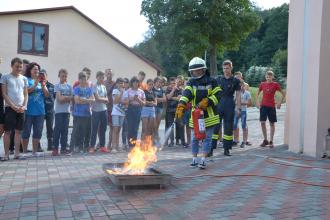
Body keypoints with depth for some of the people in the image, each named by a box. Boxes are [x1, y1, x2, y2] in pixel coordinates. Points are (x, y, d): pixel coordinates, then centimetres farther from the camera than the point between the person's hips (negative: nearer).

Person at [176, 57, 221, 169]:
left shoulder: (211, 81, -2)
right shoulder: (191, 82, 1)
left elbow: (217, 95, -5)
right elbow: (186, 94, -16)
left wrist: (207, 102, -20)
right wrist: (181, 105, -32)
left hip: (209, 115, -2)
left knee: (207, 138, 1)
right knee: (195, 138, 9)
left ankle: (203, 160, 7)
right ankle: (194, 159, 22)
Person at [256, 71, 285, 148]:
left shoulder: (275, 84, -3)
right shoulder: (262, 84, 4)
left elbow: (283, 94, 2)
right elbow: (258, 93, 16)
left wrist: (279, 103, -7)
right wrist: (257, 102, 4)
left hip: (271, 106, -2)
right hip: (263, 106, 2)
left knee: (272, 123, 4)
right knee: (262, 122, -2)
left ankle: (271, 141, 13)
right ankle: (265, 140, 12)